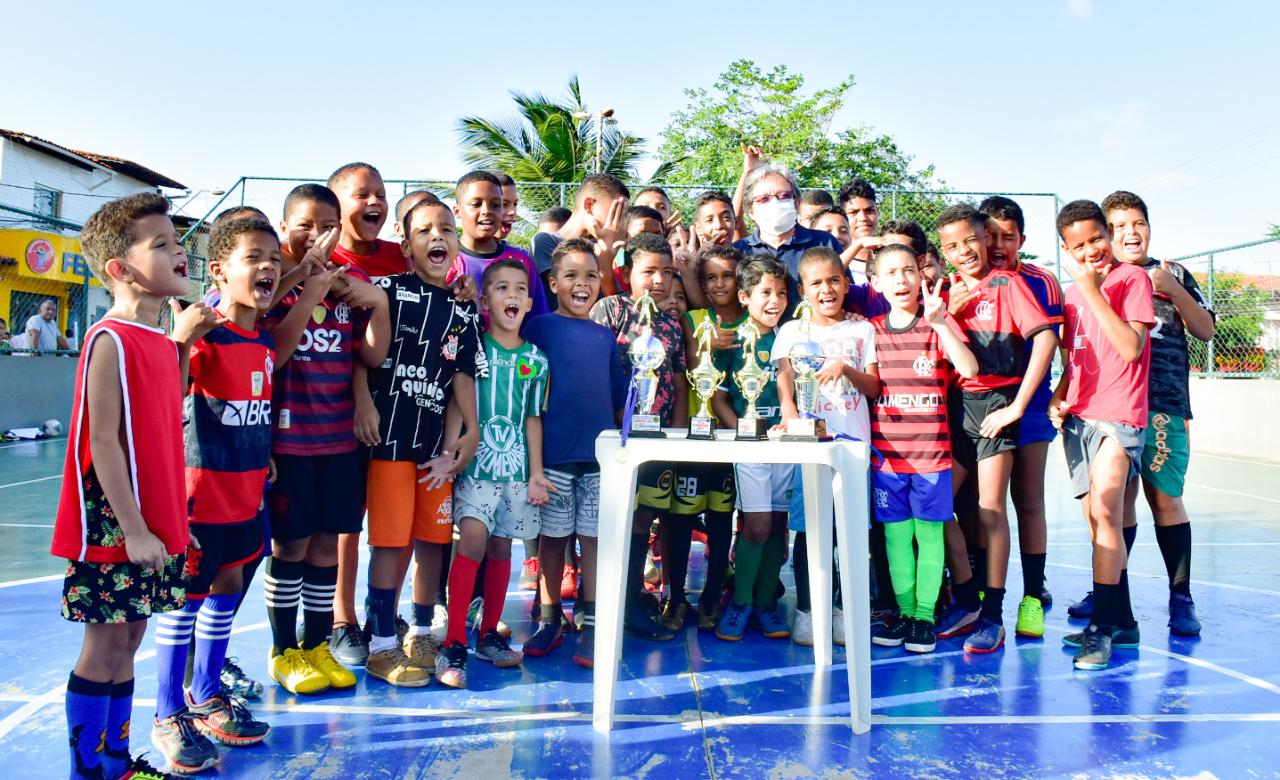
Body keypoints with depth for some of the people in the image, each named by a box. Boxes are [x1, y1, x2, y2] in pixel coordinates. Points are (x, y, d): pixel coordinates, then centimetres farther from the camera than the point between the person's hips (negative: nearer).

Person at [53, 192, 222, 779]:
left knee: (129, 639, 16)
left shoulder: (160, 342, 9)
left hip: (154, 522, 8)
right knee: (104, 645, 4)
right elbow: (102, 443, -18)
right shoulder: (109, 341, -15)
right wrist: (133, 530, -19)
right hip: (114, 528, -8)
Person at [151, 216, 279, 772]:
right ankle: (168, 716, 20)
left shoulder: (265, 341, 7)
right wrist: (181, 342, -37)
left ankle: (207, 695, 33)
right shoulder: (203, 336, -15)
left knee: (227, 587, 17)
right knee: (186, 597, 4)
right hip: (202, 490, -7)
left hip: (245, 492, 7)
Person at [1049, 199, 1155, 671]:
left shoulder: (1132, 278, -4)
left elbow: (1131, 348, -16)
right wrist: (1058, 399, 5)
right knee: (1099, 522, 10)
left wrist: (1093, 291, -16)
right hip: (1078, 417, 6)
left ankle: (1102, 626, -15)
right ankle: (1122, 621, 21)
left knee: (1103, 511, -20)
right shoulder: (1071, 293, 14)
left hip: (1119, 416, -6)